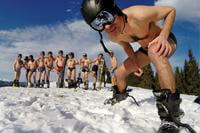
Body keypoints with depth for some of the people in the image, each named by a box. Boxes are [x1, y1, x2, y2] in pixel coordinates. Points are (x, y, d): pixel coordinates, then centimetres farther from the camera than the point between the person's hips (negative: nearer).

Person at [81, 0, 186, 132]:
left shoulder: (138, 15, -39)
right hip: (146, 48, 6)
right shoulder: (112, 36, -18)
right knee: (119, 73, 5)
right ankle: (120, 97, 40)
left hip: (165, 40, -6)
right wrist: (135, 63, 0)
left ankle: (171, 115, -41)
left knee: (155, 51, -42)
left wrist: (163, 35, -37)